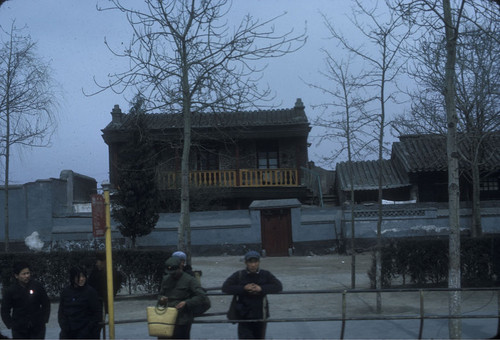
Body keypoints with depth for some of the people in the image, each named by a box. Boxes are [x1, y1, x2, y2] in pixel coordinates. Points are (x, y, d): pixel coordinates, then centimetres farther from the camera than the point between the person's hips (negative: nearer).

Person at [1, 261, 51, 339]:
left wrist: (44, 320, 2)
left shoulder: (37, 286, -1)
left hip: (37, 327, 1)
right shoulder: (10, 291, -4)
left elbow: (46, 304, 9)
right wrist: (11, 325, -6)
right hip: (19, 331, -1)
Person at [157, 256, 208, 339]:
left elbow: (202, 296, -11)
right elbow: (160, 294, 22)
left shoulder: (190, 280, -5)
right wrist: (161, 299, -3)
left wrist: (186, 303, -21)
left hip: (182, 321, -5)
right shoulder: (166, 279, 12)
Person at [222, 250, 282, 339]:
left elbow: (279, 286, -10)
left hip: (260, 315, 2)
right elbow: (225, 288, -10)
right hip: (244, 316, -2)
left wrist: (261, 288, -22)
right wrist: (243, 288, -21)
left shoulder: (266, 275, -1)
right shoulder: (239, 275, -4)